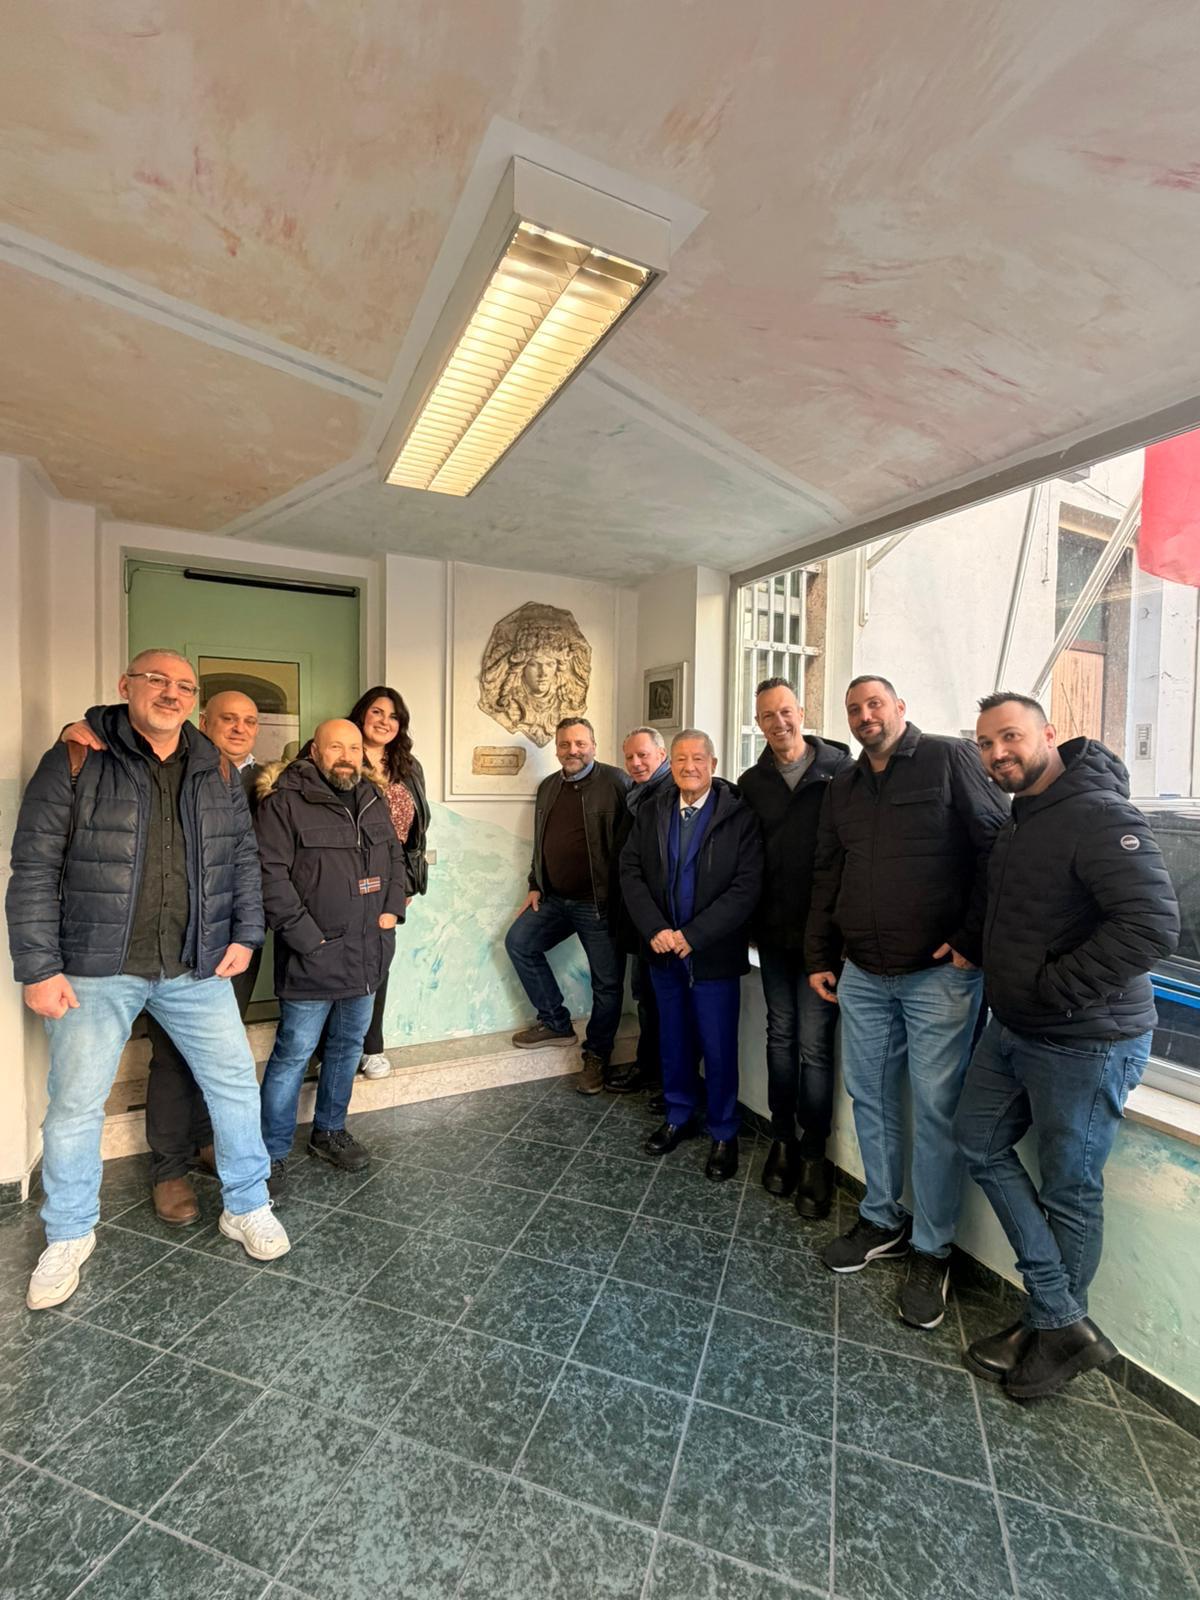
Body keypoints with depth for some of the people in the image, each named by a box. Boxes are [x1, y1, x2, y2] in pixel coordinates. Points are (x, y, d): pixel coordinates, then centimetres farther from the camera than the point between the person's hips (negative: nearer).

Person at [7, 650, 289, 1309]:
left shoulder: (216, 771, 6)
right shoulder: (76, 761, -4)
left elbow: (243, 857, 10)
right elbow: (35, 867, -6)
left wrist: (244, 934, 2)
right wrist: (39, 966, -9)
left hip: (197, 968, 3)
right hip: (96, 969, -2)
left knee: (236, 1084, 7)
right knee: (75, 1104, 10)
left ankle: (247, 1207, 28)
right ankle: (68, 1237, 35)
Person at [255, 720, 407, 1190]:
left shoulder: (373, 799, 10)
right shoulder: (284, 801, -11)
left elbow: (395, 857, 17)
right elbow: (271, 874, -16)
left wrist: (393, 909, 3)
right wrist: (306, 936, -17)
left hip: (367, 952, 7)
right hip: (314, 954, -6)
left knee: (349, 1044, 18)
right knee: (294, 1053, 2)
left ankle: (329, 1131, 37)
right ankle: (272, 1152, 21)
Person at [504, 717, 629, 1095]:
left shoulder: (615, 782, -12)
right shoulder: (548, 787, 11)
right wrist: (535, 886, 14)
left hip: (600, 902, -6)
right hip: (555, 899, 7)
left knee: (607, 981, 3)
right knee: (518, 942, 5)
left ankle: (596, 1055, 26)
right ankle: (555, 1023, 20)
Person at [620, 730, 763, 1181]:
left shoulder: (739, 814, -11)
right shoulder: (651, 811, 2)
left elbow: (747, 887, -16)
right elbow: (630, 870, 0)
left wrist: (692, 936, -18)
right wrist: (655, 929, -12)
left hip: (714, 955, -4)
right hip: (664, 951, 4)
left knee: (718, 1049, 9)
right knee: (674, 1042, 19)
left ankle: (723, 1134, 31)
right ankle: (679, 1117, 40)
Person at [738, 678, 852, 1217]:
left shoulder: (842, 770, -5)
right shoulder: (752, 783, 6)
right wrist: (754, 919, 3)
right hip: (774, 930, 4)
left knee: (814, 1044, 1)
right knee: (781, 1035, 15)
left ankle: (814, 1153, 20)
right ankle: (783, 1139, 30)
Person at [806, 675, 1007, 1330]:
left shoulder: (951, 759, -4)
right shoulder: (842, 787, 13)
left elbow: (997, 847, -9)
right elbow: (826, 877, 16)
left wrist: (971, 941, -13)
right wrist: (819, 957, 13)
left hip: (939, 974, -5)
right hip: (862, 975, 6)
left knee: (935, 1110, 3)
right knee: (870, 1097, 15)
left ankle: (931, 1251, 23)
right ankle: (882, 1221, 34)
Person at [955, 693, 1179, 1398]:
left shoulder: (1099, 814, -20)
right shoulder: (1021, 819, 9)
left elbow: (1154, 925, -29)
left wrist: (1052, 988, -24)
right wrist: (977, 948, 10)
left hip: (1085, 1043, -9)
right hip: (1013, 1029, 9)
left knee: (1068, 1191, 9)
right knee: (981, 1142, 15)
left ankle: (1059, 1331, 33)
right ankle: (1065, 1317, 26)